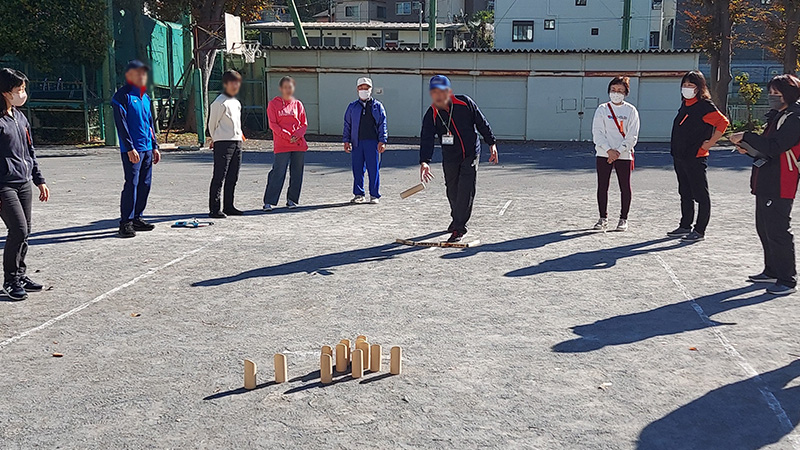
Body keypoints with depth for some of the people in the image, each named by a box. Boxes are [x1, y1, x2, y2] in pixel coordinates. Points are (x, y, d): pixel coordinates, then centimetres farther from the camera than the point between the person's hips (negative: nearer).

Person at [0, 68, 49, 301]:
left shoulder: (20, 117, 13)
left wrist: (40, 181, 20)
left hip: (24, 184, 8)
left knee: (24, 232, 10)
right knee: (19, 230, -10)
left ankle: (20, 275, 22)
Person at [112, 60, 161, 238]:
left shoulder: (145, 97, 18)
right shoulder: (122, 95, -7)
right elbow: (121, 123, -13)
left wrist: (154, 146, 19)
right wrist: (130, 148, -18)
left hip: (147, 148, 8)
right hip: (132, 149, -8)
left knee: (145, 183, 10)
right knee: (131, 183, -10)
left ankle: (137, 218, 20)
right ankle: (126, 223, -5)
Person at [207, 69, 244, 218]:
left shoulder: (236, 102, 19)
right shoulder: (219, 102, -7)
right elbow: (212, 124, -3)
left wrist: (239, 136, 18)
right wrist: (216, 140, 7)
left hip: (237, 142, 8)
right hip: (223, 143, -8)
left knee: (232, 178, 10)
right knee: (219, 177, -9)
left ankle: (228, 207, 17)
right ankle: (214, 209, -8)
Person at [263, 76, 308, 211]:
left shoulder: (298, 104, 12)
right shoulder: (273, 104, 3)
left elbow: (304, 124, 10)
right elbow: (273, 124, -3)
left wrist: (297, 135, -9)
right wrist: (287, 136, -14)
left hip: (299, 143, 4)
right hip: (282, 145, -4)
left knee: (297, 173, 6)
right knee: (278, 173, -9)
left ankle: (292, 199, 19)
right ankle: (269, 202, -4)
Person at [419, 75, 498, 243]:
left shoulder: (465, 103, -14)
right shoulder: (431, 115, -12)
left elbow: (482, 123, -2)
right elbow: (427, 139, -23)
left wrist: (492, 143, -1)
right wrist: (424, 162, -38)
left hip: (471, 154, -2)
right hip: (450, 158, 2)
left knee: (466, 190, -10)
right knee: (452, 191, 11)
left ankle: (459, 228, -4)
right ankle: (457, 218, 38)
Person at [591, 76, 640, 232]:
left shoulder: (631, 111, 3)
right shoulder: (602, 109, 5)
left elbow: (632, 136, -2)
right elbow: (597, 133, -2)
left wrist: (618, 151, -12)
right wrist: (609, 150, -13)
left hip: (624, 155, -1)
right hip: (603, 154, 1)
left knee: (625, 187, 2)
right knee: (602, 186, 2)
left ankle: (623, 219, 13)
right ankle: (603, 218, 14)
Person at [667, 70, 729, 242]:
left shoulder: (705, 106, -12)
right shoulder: (685, 105, 13)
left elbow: (723, 122, -20)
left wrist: (710, 143, -17)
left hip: (696, 157, -9)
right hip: (679, 156, 9)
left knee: (701, 195, -1)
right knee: (685, 194, 16)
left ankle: (699, 231, 3)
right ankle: (685, 226, 26)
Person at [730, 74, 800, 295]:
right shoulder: (777, 116, 18)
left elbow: (773, 146, -25)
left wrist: (745, 137, -23)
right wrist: (748, 148, 8)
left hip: (779, 186, -10)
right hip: (765, 183, 10)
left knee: (777, 231, -8)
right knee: (764, 228, 16)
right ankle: (772, 271, 28)